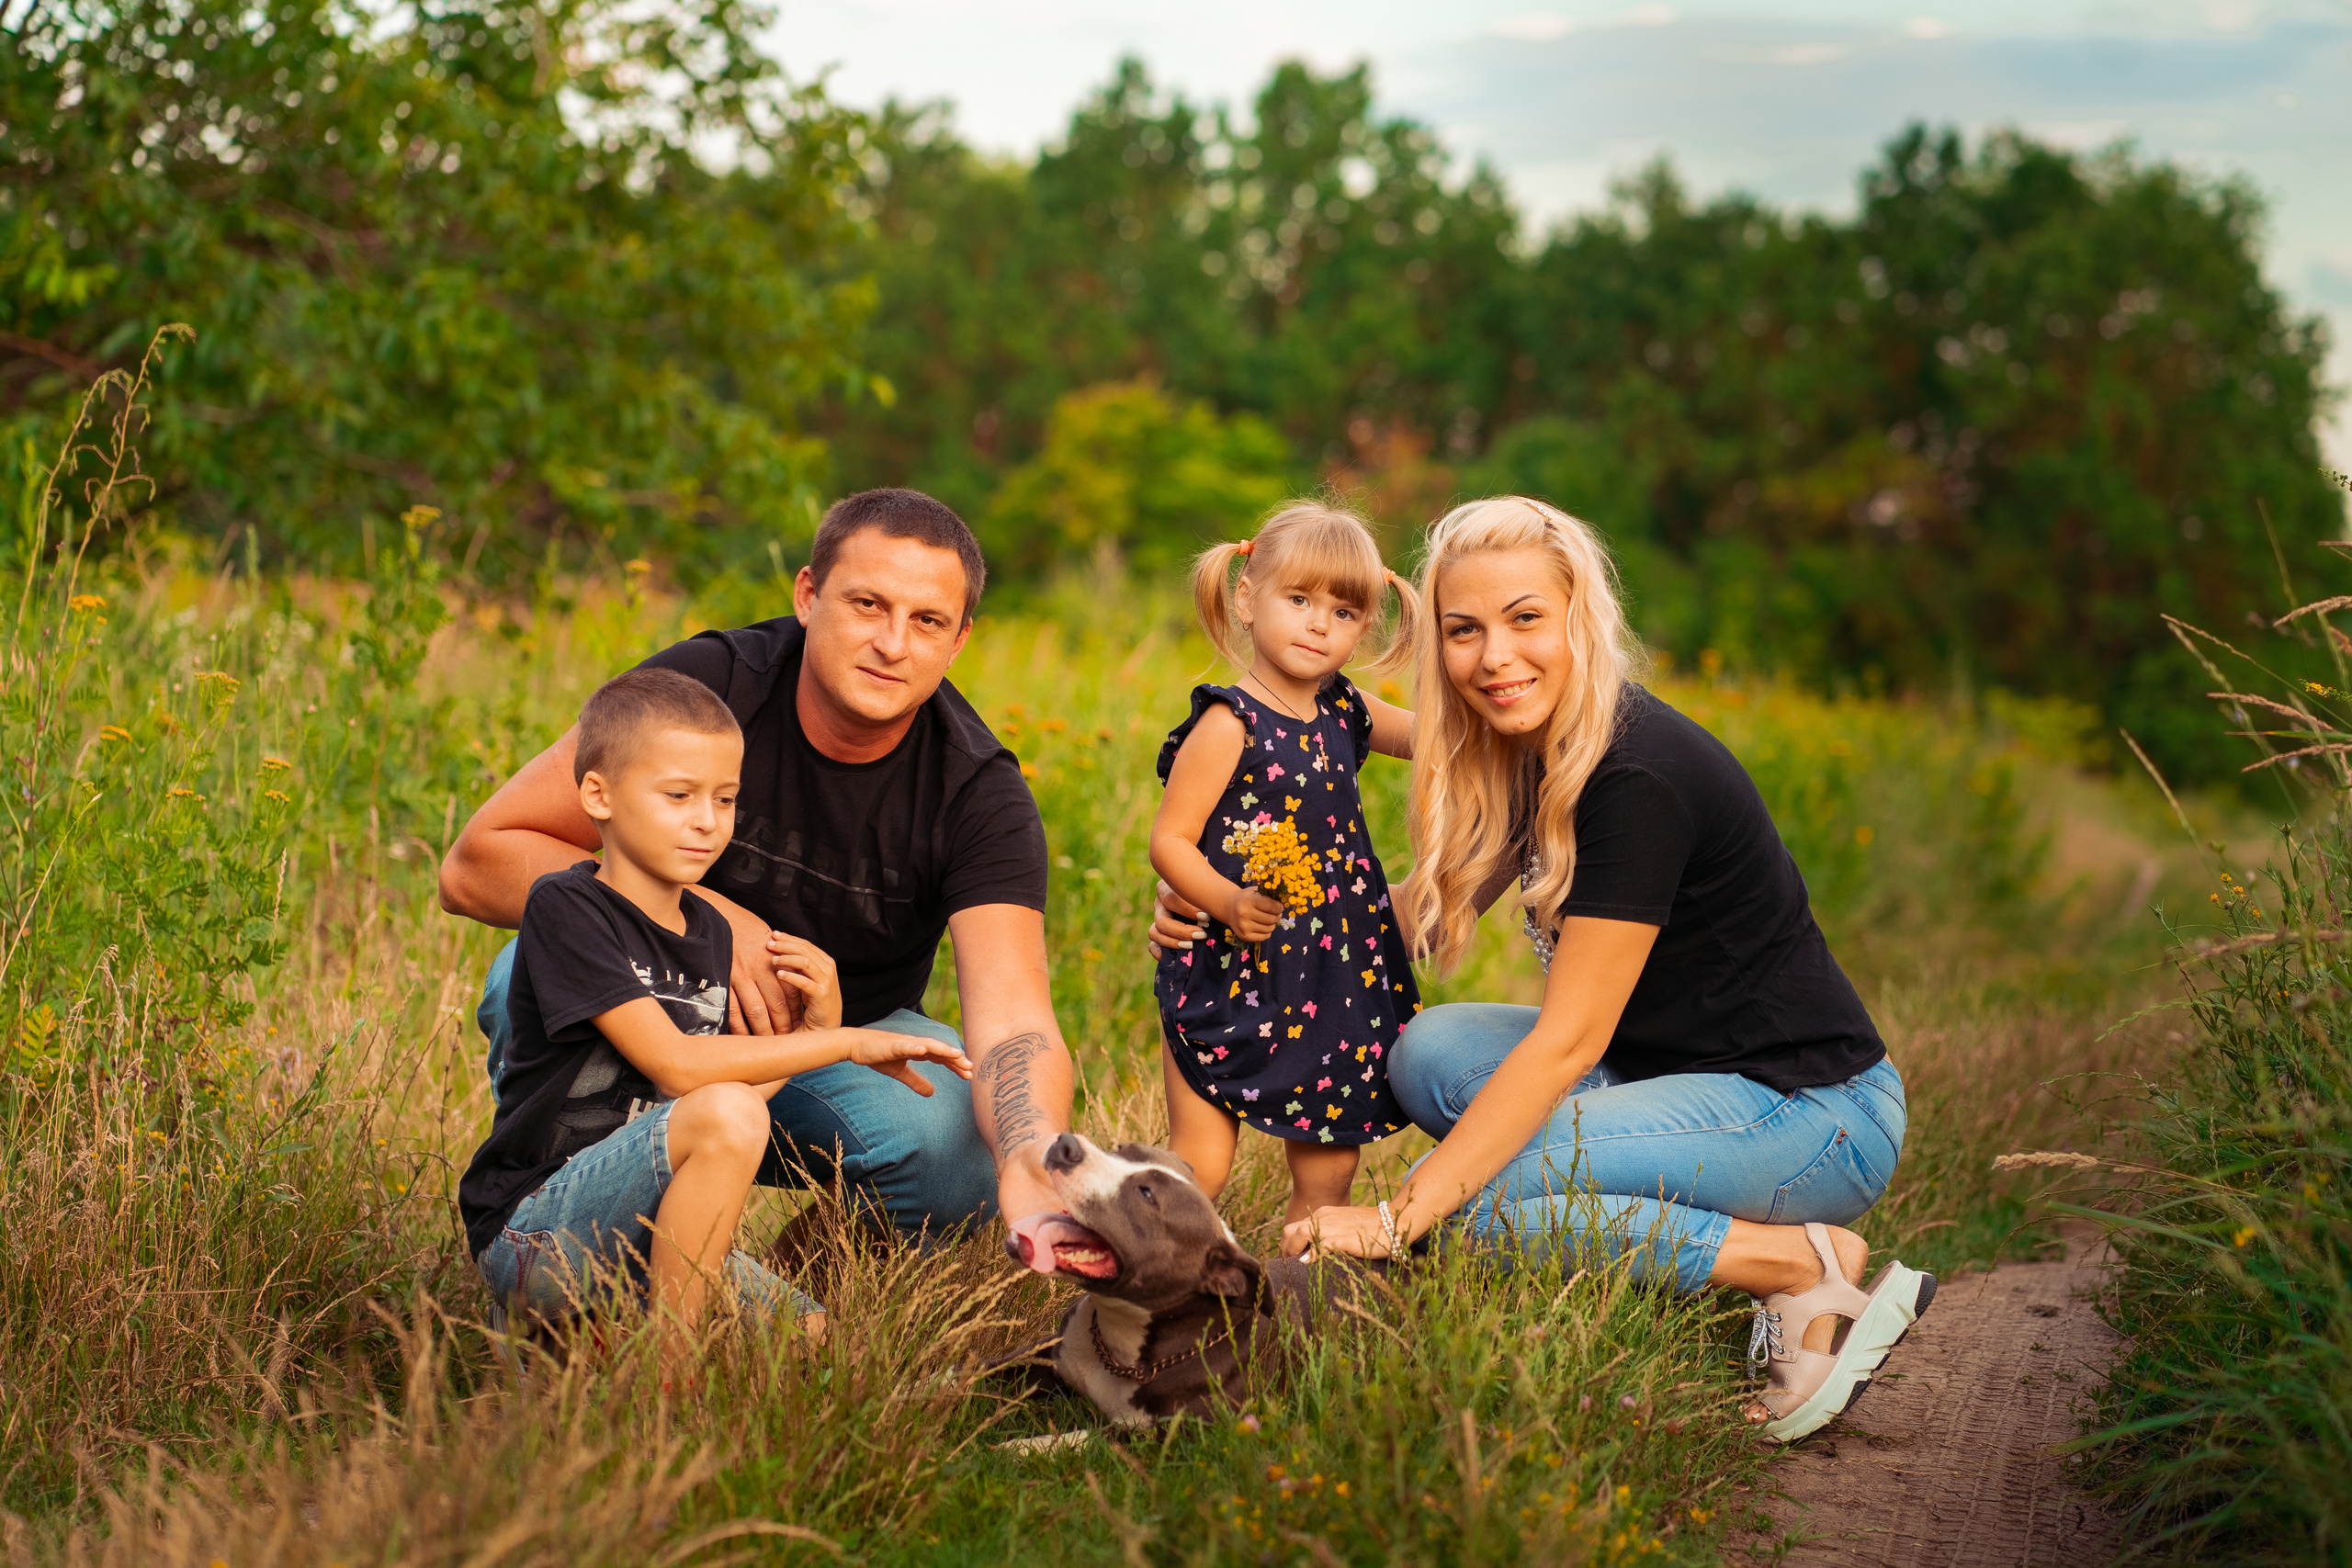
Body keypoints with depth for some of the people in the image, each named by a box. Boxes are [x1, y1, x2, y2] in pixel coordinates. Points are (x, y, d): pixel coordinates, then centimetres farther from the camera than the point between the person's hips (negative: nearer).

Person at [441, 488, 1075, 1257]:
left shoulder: (981, 797, -19)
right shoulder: (704, 686, -21)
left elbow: (1012, 1016, -33)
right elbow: (474, 864, -19)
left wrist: (1032, 1168, -56)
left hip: (843, 1048, 1)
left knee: (961, 1151, -32)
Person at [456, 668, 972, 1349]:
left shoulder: (711, 934, 11)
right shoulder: (564, 908, -12)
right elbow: (675, 1065, -21)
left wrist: (815, 1028, -5)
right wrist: (849, 1043, -19)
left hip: (645, 1234, 8)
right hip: (531, 1234, -8)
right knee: (723, 1112, -30)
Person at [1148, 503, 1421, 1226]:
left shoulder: (1347, 712, 8)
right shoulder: (1229, 724, -12)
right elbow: (1169, 840, -15)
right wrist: (1228, 901, -30)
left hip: (1337, 986, 7)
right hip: (1228, 982, -6)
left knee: (1326, 1166, 11)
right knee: (1200, 1165, -5)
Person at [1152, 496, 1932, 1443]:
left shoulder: (1637, 777, -24)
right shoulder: (1534, 753, 3)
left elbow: (1567, 1042, -25)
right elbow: (1421, 915, 10)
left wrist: (1397, 1219, -26)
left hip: (1817, 1116, -9)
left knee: (1466, 1202, -23)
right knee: (1433, 1053, -7)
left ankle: (1801, 1263, -9)